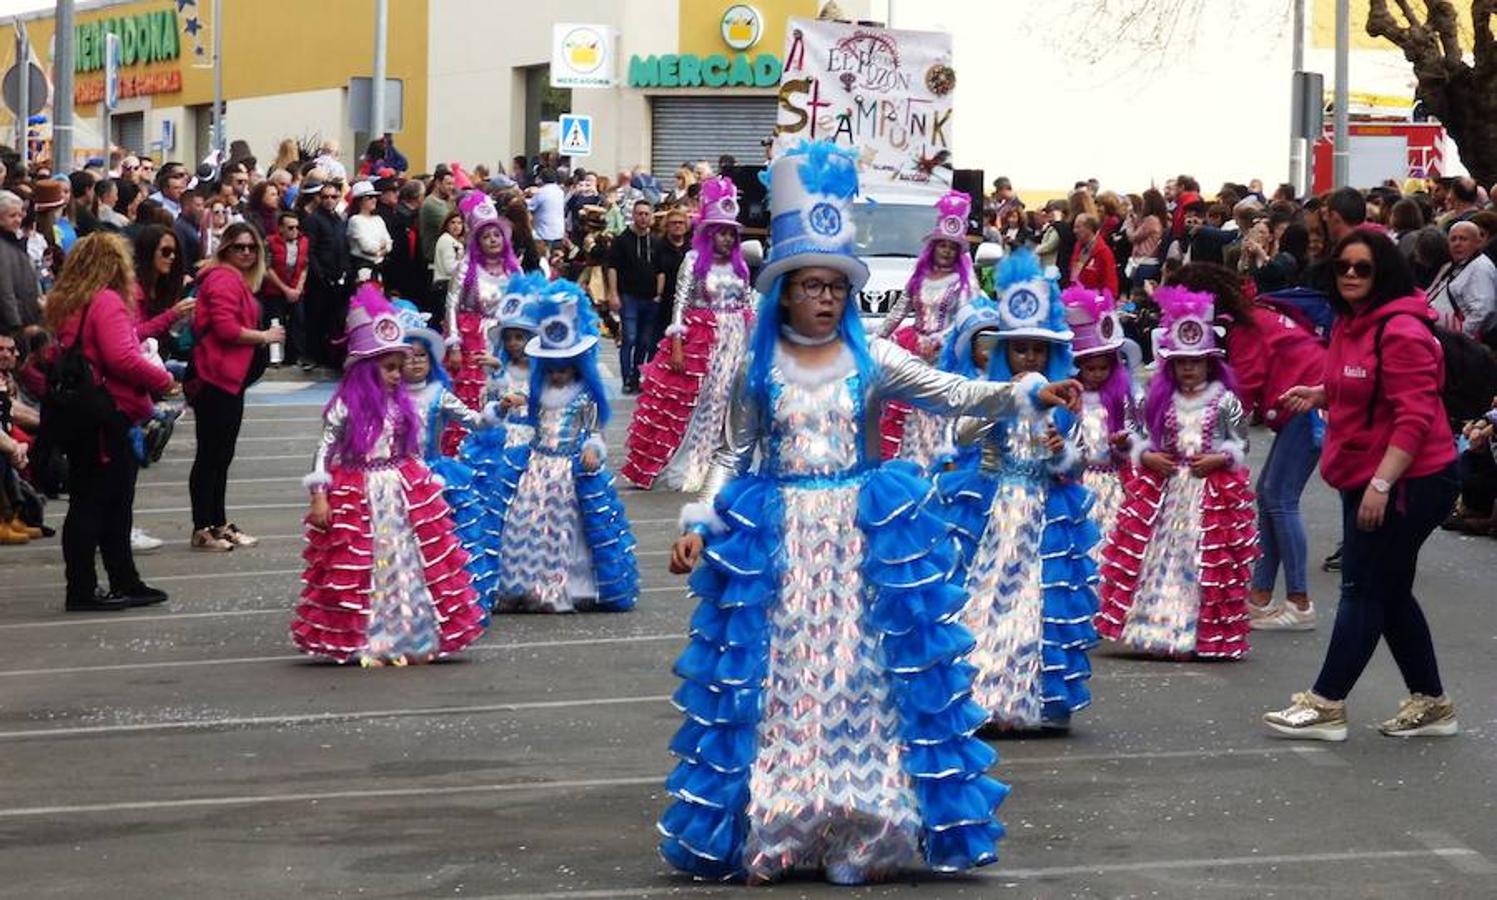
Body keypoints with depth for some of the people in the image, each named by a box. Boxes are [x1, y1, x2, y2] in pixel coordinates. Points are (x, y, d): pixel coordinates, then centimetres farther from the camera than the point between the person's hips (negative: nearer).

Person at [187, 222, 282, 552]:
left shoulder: (239, 280, 19)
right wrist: (264, 336, -13)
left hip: (231, 379, 11)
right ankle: (202, 529, -1)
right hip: (216, 379, -11)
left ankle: (220, 524, 24)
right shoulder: (224, 280, -14)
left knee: (221, 456, 16)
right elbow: (226, 328, -23)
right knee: (210, 455, -5)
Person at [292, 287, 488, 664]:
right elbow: (324, 452, -8)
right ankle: (367, 644, 6)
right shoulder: (345, 408, -8)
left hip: (402, 496, 5)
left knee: (406, 565, 3)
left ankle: (413, 639, 10)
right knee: (363, 571, -1)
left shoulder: (402, 406, 7)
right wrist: (319, 497, -13)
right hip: (357, 499, -5)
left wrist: (425, 488, 16)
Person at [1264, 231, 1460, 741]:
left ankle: (1326, 706, 2)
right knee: (1389, 593, 15)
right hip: (1364, 480, 10)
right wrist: (1320, 394, 9)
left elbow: (1414, 416, -25)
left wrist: (1381, 483, -28)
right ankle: (1431, 703, 24)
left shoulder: (1400, 331, -20)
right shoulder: (1349, 324, 10)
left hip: (1410, 482, -10)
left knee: (1364, 590, -4)